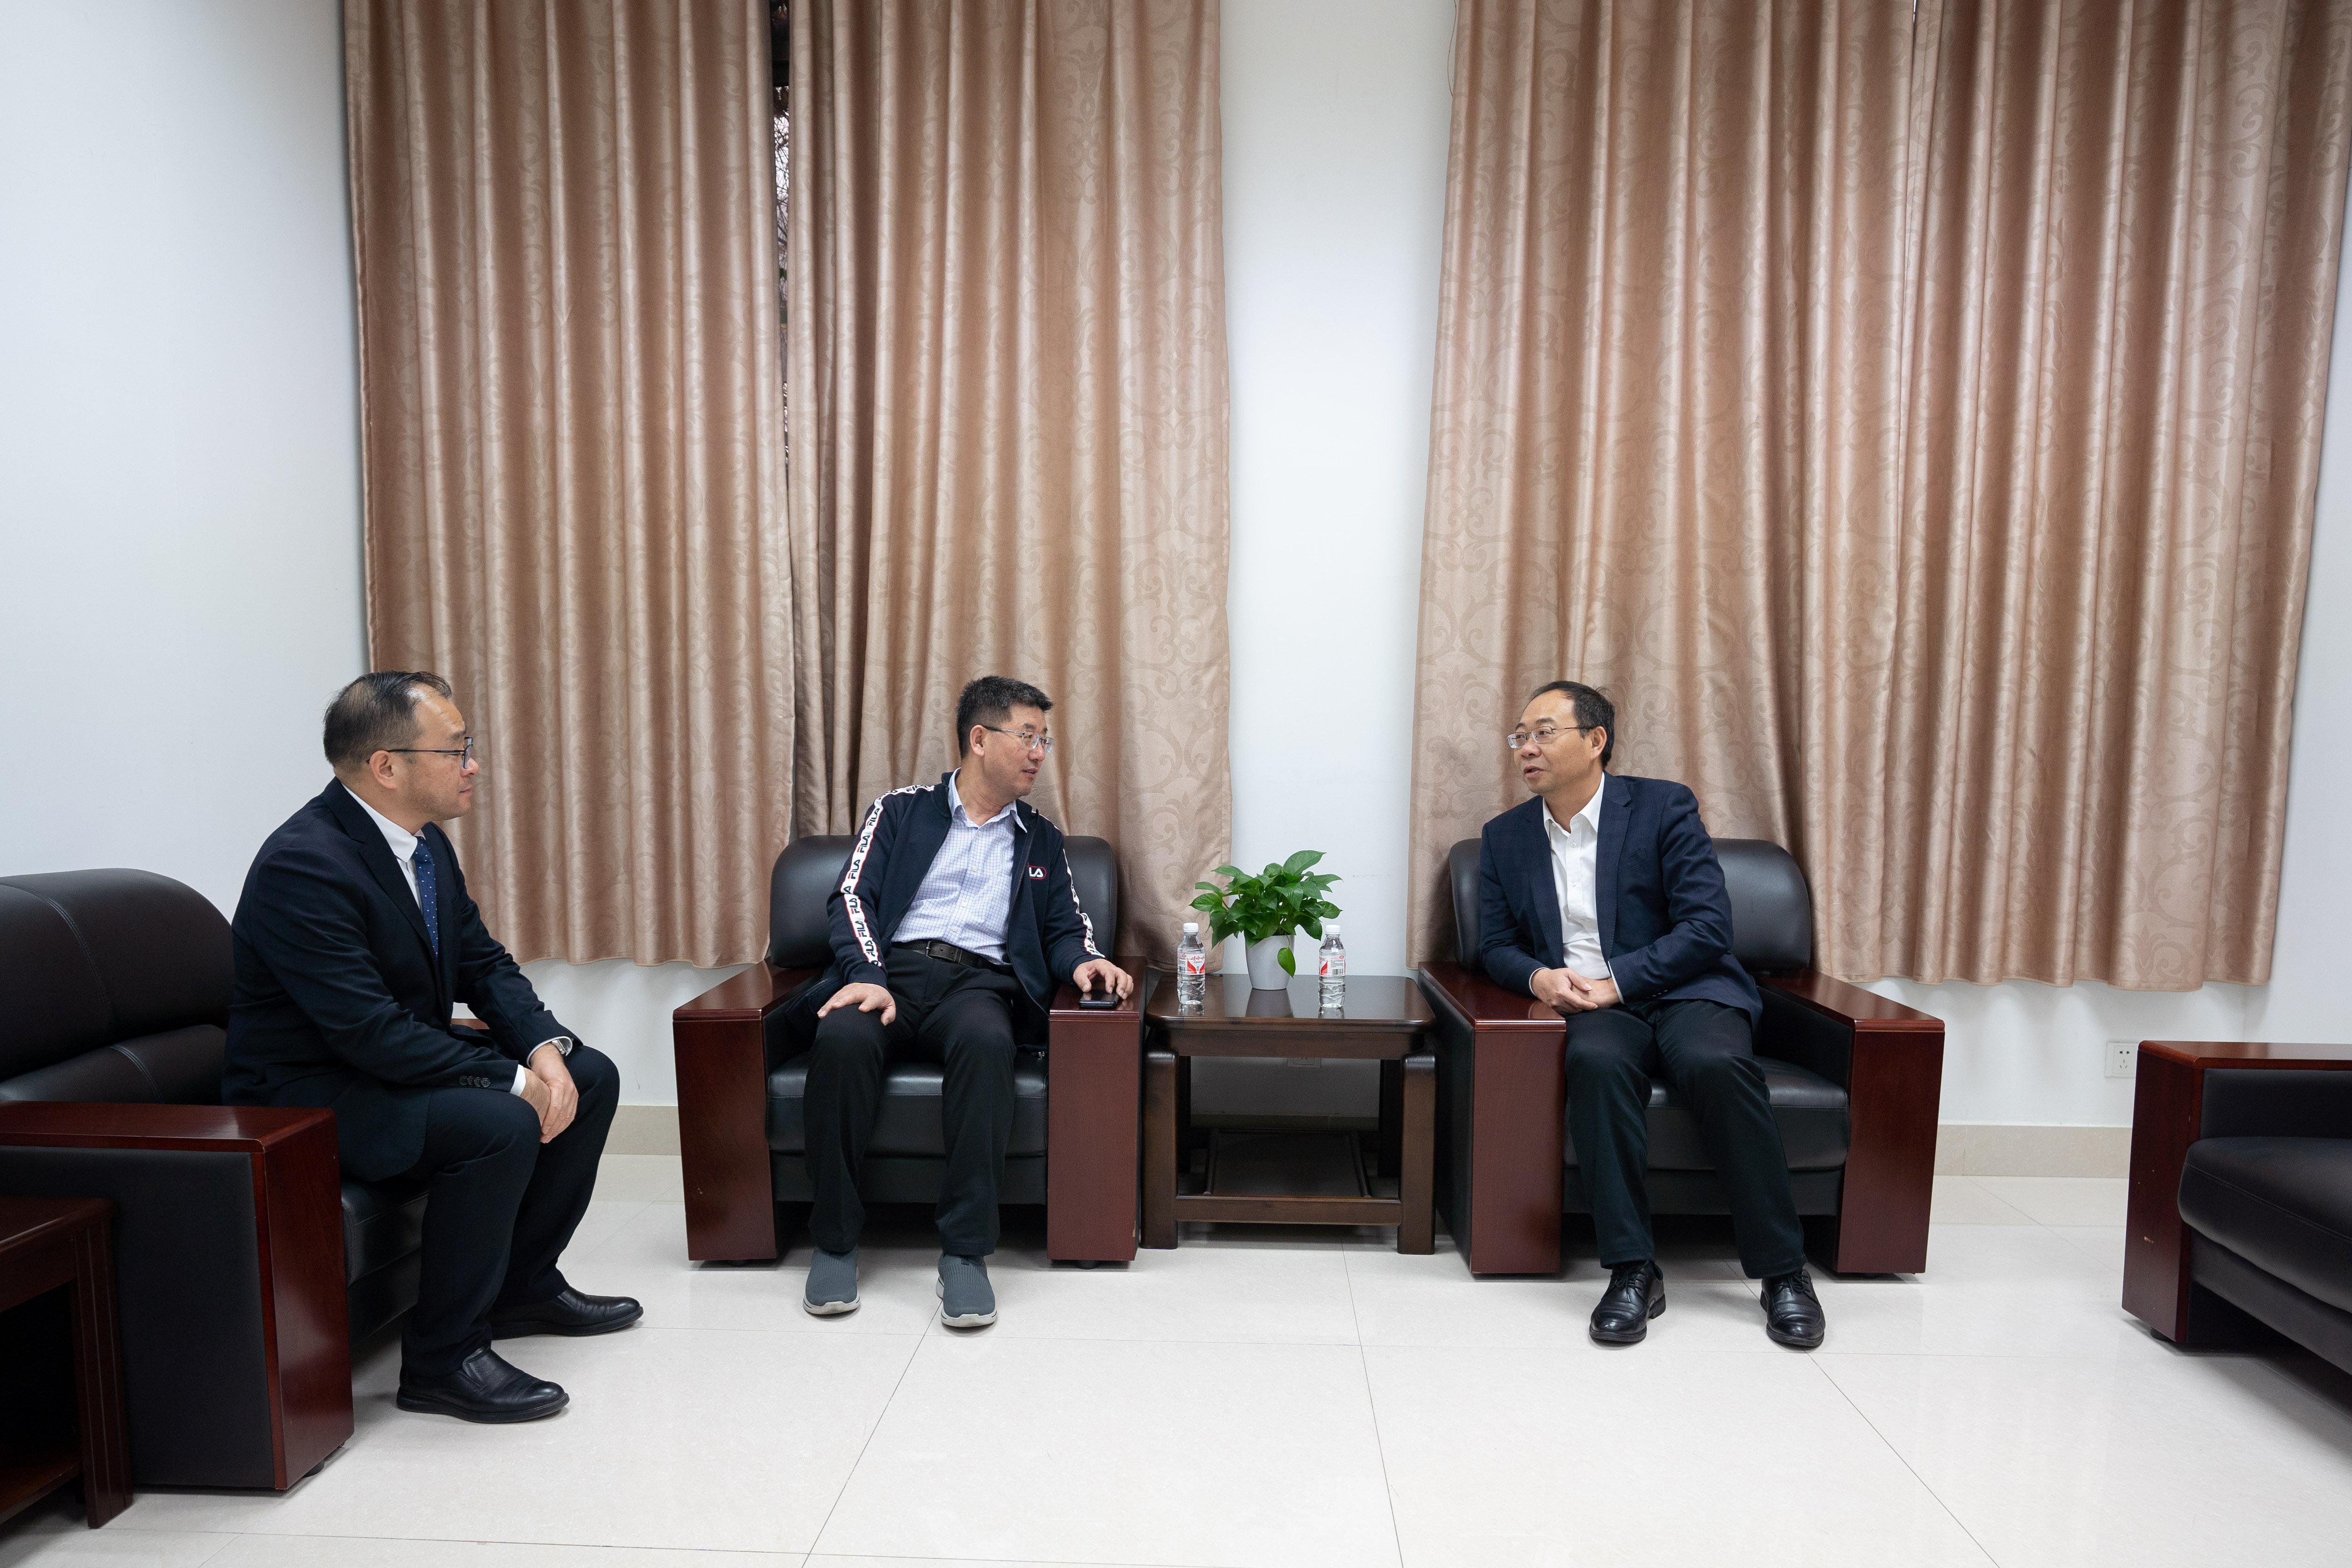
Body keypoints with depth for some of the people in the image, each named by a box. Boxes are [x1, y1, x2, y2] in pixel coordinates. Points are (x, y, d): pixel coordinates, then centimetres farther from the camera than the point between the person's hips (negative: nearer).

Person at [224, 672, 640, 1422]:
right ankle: (442, 1358, -12)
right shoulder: (303, 866, -26)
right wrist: (513, 1080, -26)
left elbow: (484, 964, 6)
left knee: (590, 1077, 4)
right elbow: (371, 1032, -31)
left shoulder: (426, 843, 2)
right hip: (309, 1095, -9)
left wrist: (545, 1048, -11)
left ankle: (523, 1284, 18)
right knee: (500, 1125, -31)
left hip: (400, 1060, 10)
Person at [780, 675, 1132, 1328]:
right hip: (893, 969, -1)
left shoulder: (1041, 839, 24)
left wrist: (1083, 960, -5)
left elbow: (1064, 925, 20)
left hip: (979, 981, 1)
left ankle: (966, 1250, -31)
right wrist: (867, 975, -15)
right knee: (843, 1038, -36)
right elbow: (852, 897, 4)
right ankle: (834, 1238, -18)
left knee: (985, 1041, -37)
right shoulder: (902, 811, 16)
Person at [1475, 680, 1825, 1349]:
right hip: (1592, 1011, 2)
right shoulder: (1505, 837, 11)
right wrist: (1539, 976, -9)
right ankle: (1633, 1270, -26)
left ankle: (1783, 1270, -17)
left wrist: (1616, 981, -16)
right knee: (1596, 1062, -34)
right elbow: (1496, 945, 14)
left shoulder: (1664, 806, 0)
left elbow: (1708, 924, -7)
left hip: (1686, 991, -1)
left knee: (1716, 1064, -34)